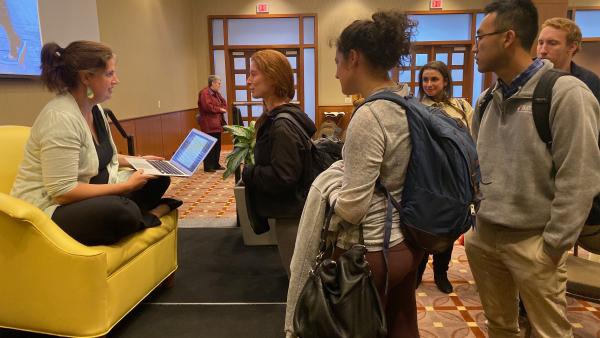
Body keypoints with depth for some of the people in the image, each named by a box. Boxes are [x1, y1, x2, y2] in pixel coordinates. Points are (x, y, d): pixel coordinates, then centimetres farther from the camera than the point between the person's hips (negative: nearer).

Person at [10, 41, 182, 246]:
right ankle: (148, 216, -4)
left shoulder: (95, 108, 4)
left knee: (158, 179, 3)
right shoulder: (61, 117, -24)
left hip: (91, 194, 9)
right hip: (51, 209, -9)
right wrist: (127, 186, -23)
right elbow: (62, 192, -28)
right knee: (123, 212, -34)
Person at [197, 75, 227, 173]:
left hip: (217, 123, 10)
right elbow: (207, 106, -23)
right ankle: (208, 166, -3)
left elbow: (224, 103, 19)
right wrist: (220, 109, -13)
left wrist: (223, 109, -3)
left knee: (217, 145, 12)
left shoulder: (216, 93, 18)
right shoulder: (204, 93, -12)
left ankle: (216, 164, 21)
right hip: (208, 125, -10)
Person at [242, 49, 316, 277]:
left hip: (290, 215, -10)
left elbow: (282, 177, -27)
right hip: (289, 210, 10)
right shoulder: (277, 117, 8)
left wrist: (247, 173, -15)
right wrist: (251, 168, 3)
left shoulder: (282, 125, -23)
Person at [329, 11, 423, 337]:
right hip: (409, 242, 8)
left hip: (372, 251, -8)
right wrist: (342, 171, 15)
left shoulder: (368, 116, -24)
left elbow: (351, 207, -23)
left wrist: (328, 192, -4)